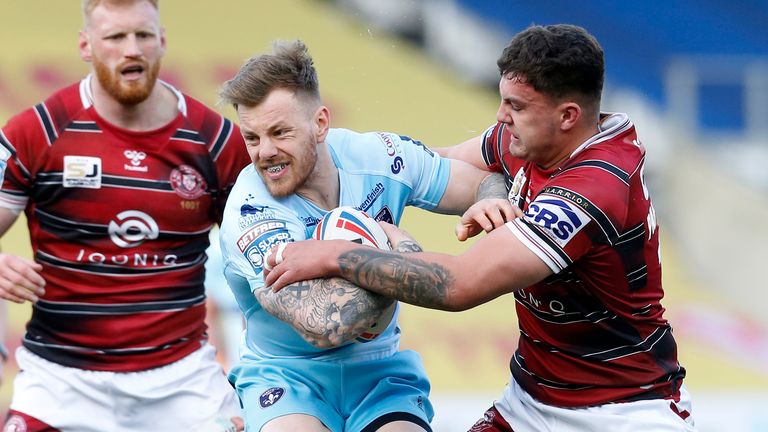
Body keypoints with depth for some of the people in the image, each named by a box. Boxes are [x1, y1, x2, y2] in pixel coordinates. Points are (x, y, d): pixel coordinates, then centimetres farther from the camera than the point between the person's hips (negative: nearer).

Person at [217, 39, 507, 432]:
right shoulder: (250, 212, -20)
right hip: (286, 377, -3)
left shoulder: (376, 156, -7)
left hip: (378, 369, 3)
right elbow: (322, 324, -32)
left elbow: (490, 183, 5)